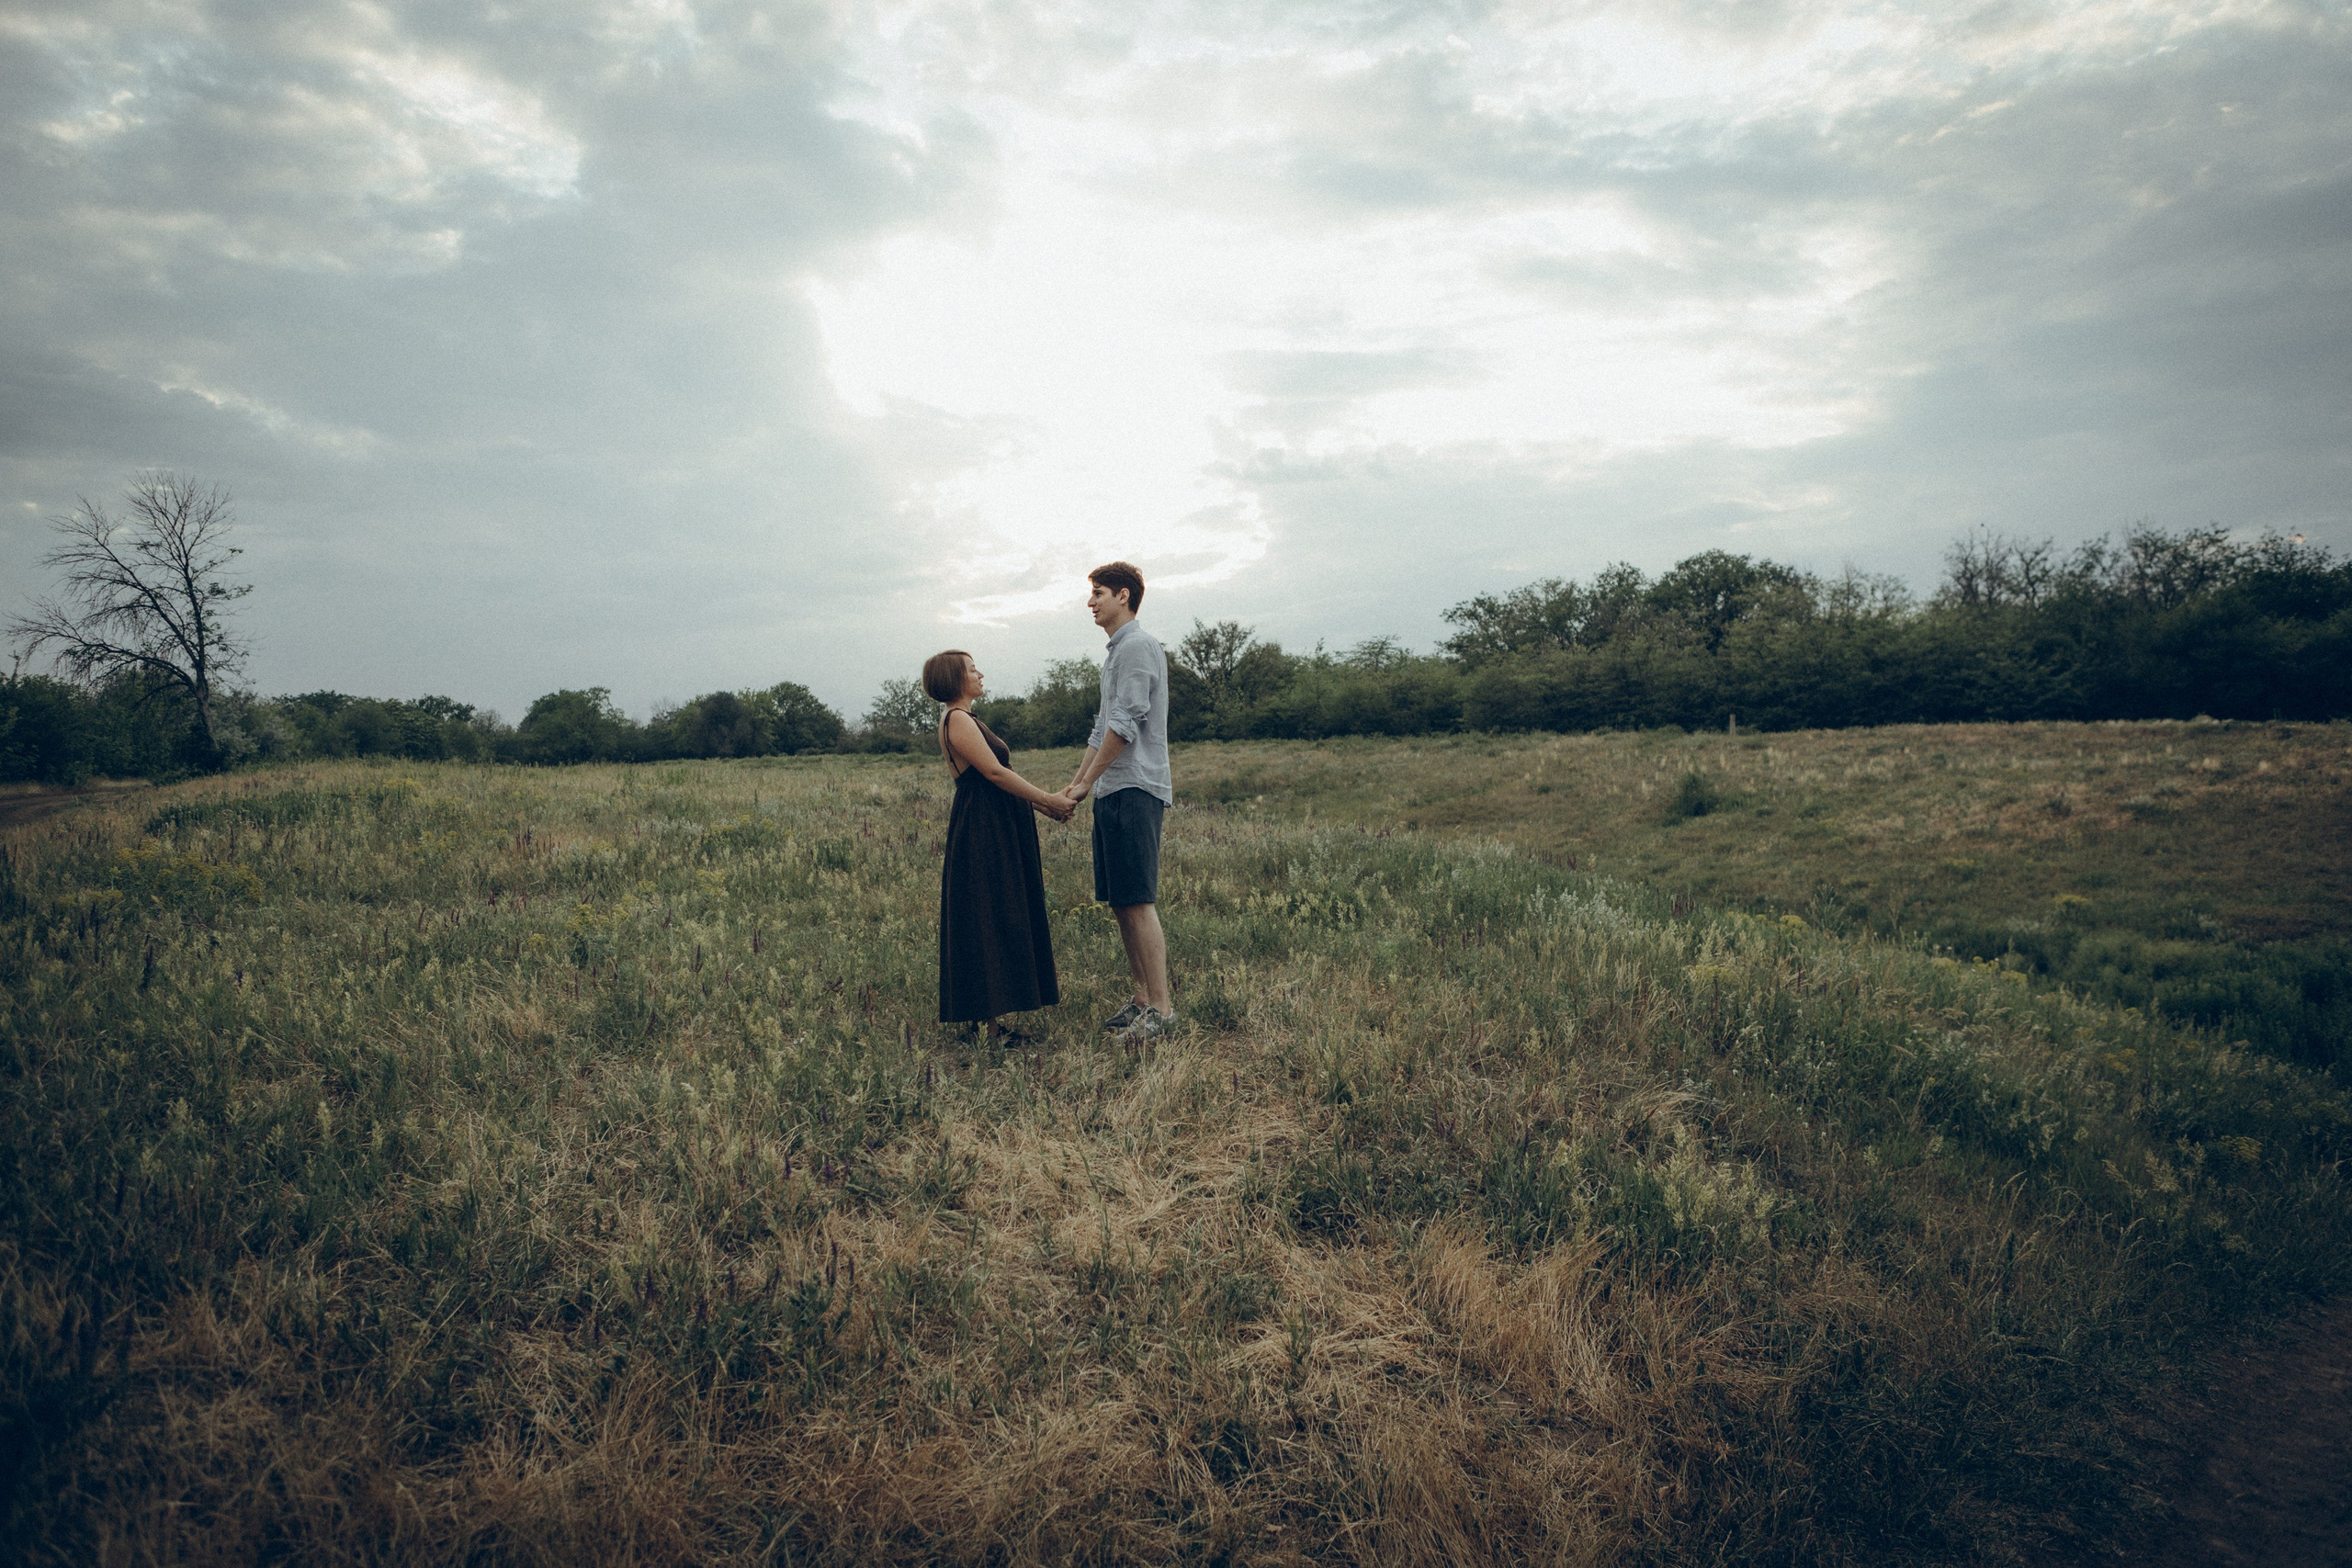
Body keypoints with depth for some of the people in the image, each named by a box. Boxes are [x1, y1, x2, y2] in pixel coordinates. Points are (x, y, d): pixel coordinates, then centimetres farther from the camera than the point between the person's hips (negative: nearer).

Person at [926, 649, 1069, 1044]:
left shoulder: (965, 720, 19)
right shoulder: (957, 720, -13)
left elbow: (998, 776, 17)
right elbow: (994, 772, -19)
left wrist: (1041, 805, 11)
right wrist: (1046, 800, -14)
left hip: (996, 833, 11)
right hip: (982, 835, -11)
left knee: (1003, 919, 12)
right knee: (989, 920, -7)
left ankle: (991, 1015, 18)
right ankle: (990, 1024, -3)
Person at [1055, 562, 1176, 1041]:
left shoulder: (1137, 646, -8)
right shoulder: (1115, 652, 24)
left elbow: (1124, 725, -15)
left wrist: (1087, 783, -11)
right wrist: (1074, 784, 21)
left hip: (1134, 789, -10)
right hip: (1112, 792, 10)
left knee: (1138, 901, -12)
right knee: (1120, 903, 9)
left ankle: (1162, 1007, -11)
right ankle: (1143, 997, 14)